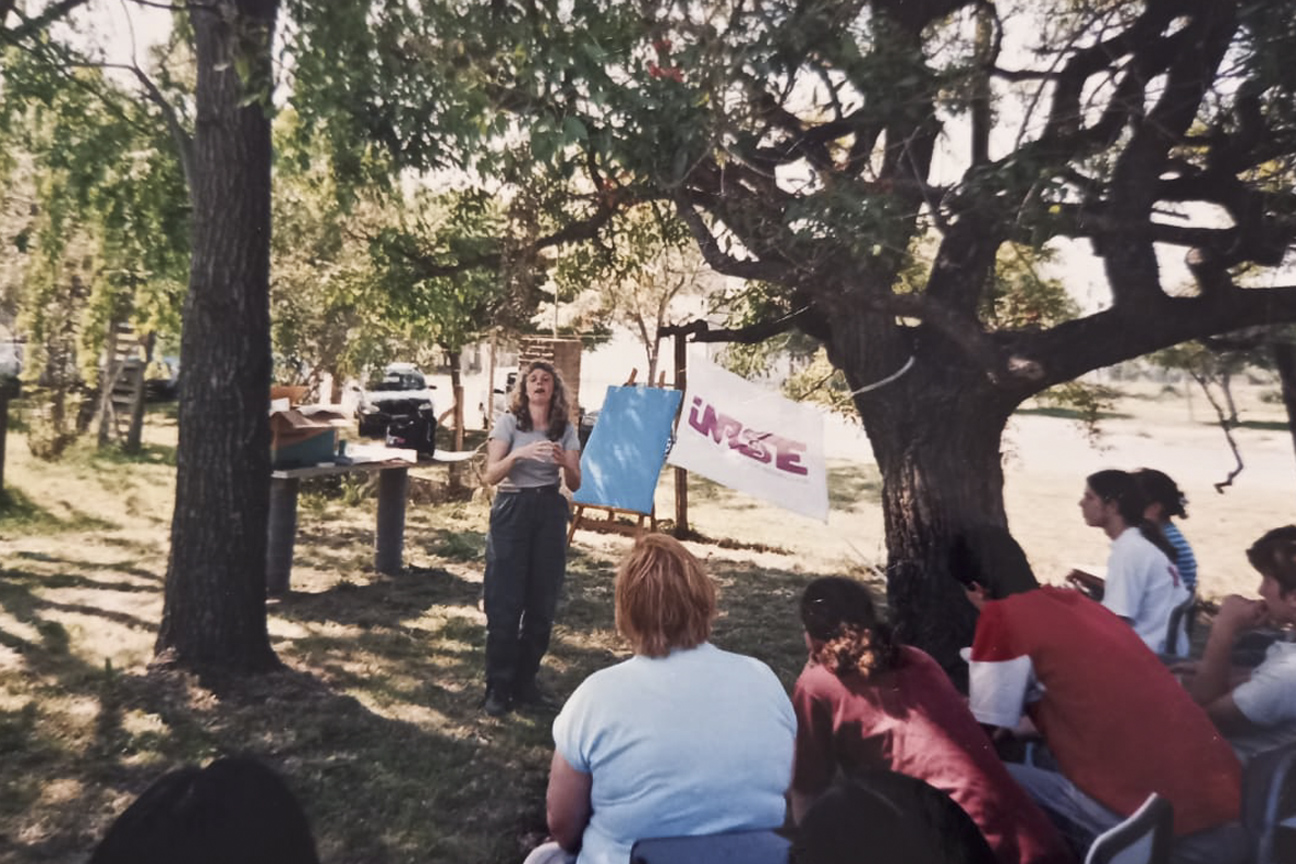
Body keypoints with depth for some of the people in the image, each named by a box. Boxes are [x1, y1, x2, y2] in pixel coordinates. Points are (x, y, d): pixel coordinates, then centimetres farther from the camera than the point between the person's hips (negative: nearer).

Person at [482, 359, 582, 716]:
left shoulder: (565, 429, 7)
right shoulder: (508, 422, 0)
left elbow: (576, 484, 2)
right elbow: (491, 475, -9)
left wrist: (564, 463, -19)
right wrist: (520, 453, -25)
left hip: (550, 513, 3)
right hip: (512, 510, -3)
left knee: (542, 603, 6)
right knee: (505, 602, -3)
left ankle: (525, 682, 21)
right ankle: (498, 687, 10)